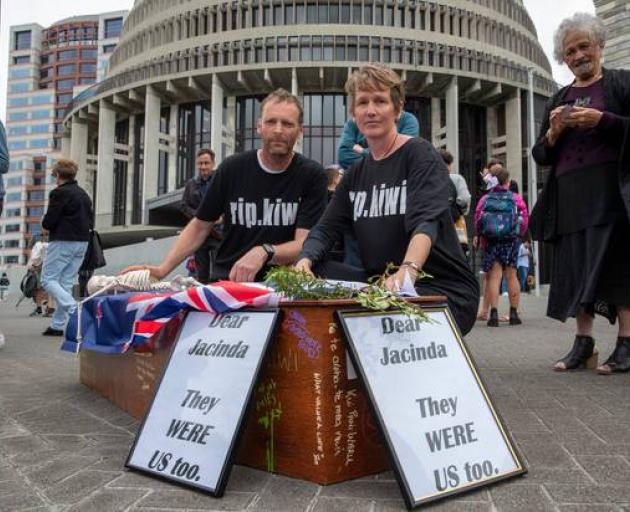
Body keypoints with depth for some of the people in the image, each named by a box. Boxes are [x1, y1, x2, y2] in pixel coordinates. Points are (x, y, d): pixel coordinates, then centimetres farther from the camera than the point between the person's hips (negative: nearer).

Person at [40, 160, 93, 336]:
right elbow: (90, 223, 18)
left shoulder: (59, 193, -10)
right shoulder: (84, 194, 14)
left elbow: (47, 222, -13)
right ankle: (57, 325, 11)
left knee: (48, 279, 0)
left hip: (63, 242, -8)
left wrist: (45, 222, 7)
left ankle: (74, 309, -18)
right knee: (66, 283, 10)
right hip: (82, 243, 8)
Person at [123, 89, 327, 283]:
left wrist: (264, 252, -31)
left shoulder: (312, 175, -3)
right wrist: (163, 268, -4)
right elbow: (200, 226, 9)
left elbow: (305, 244, -10)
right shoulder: (232, 168, 2)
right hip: (226, 280, 1)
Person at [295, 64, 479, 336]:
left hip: (444, 291, -6)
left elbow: (426, 221, -23)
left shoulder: (420, 155, -6)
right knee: (313, 272, -13)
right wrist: (305, 260, -18)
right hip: (381, 283, 6)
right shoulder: (356, 173, 14)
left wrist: (408, 269, -43)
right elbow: (326, 228, 5)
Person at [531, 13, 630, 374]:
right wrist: (554, 132, -2)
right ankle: (583, 342, 4)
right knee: (576, 267, 0)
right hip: (570, 197, 4)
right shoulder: (559, 99, 20)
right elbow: (541, 155, 17)